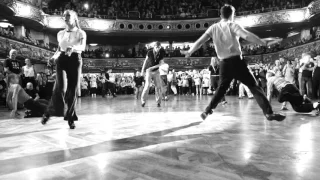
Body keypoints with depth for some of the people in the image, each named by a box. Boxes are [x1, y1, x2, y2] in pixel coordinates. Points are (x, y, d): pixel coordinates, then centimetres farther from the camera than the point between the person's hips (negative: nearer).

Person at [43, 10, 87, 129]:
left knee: (73, 90, -1)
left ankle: (70, 118, 11)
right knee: (60, 86, -19)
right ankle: (50, 112, -3)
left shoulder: (81, 33, 4)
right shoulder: (60, 33, 15)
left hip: (75, 60, -2)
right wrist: (54, 56, 5)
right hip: (62, 60, 2)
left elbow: (83, 47, -15)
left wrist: (73, 48, -34)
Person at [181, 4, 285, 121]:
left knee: (221, 88, 20)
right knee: (253, 86, -1)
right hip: (236, 61, -4)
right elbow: (247, 36, -16)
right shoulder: (232, 25, -1)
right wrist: (263, 43, -9)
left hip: (224, 64, 4)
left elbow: (200, 41, 7)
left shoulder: (213, 28, 10)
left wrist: (189, 52, 18)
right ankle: (269, 113, -8)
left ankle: (207, 111, 18)